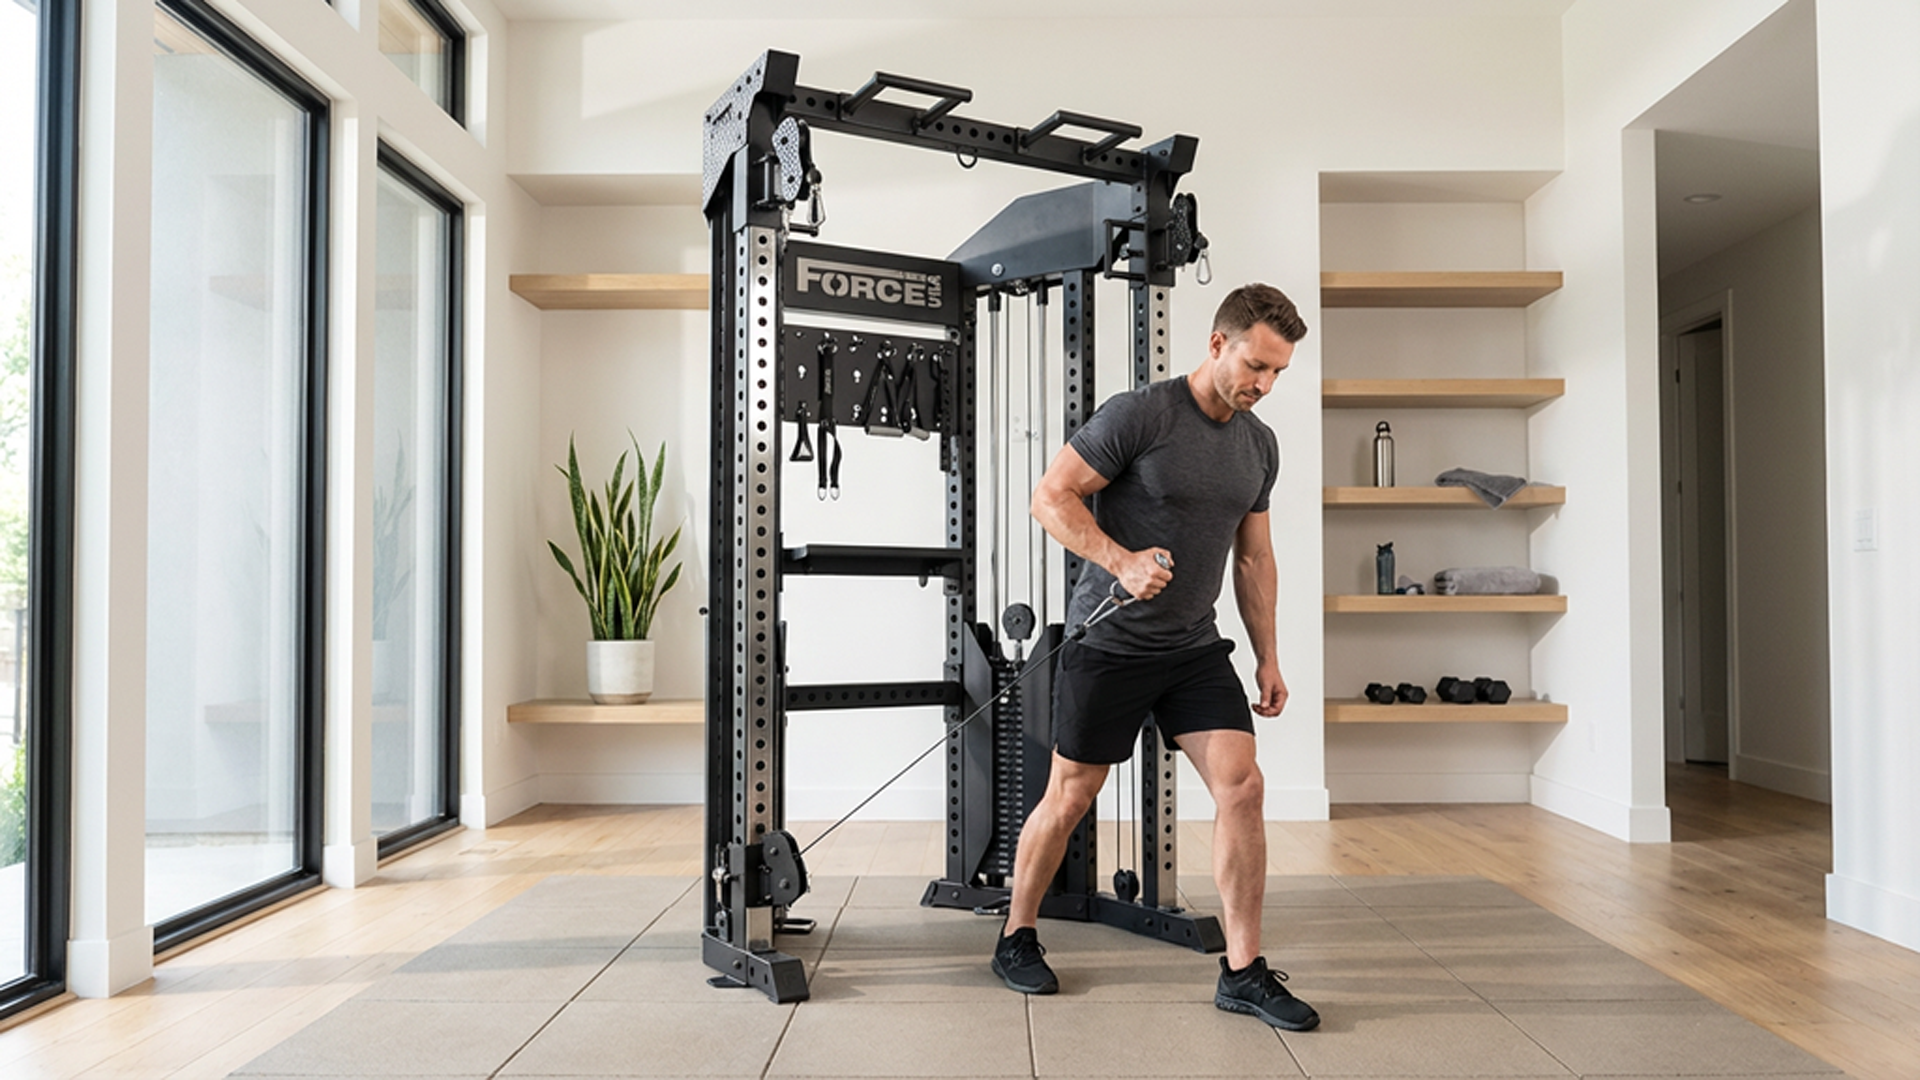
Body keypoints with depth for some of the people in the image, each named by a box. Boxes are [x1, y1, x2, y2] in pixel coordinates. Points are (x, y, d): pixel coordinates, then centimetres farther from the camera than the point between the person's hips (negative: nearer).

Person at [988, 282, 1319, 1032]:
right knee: (1069, 799, 6)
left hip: (1194, 647, 6)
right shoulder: (1140, 416, -15)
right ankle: (1017, 939, 27)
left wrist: (1267, 657, 13)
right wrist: (1121, 561, -28)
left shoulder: (1259, 444, 7)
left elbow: (1253, 556, 14)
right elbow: (1051, 497, -16)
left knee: (1242, 787, -7)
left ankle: (1243, 973, 3)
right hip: (1110, 642, -5)